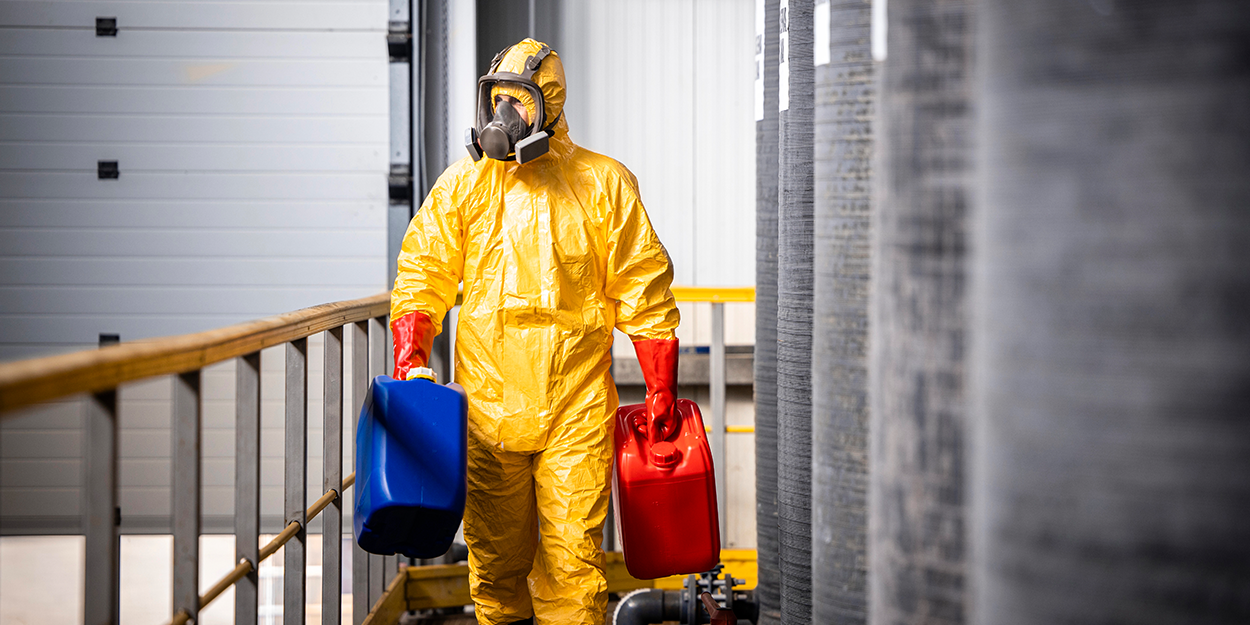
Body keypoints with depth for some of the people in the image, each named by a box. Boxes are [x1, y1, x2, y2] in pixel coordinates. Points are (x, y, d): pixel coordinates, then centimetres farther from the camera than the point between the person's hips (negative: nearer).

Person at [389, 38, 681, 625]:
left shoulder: (604, 184, 4)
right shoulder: (465, 184, 7)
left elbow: (643, 291, 6)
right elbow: (423, 274, 7)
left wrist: (661, 389, 4)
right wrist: (409, 362, -7)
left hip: (577, 410, -1)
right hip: (489, 406, 2)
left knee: (572, 553, -4)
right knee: (496, 556, 5)